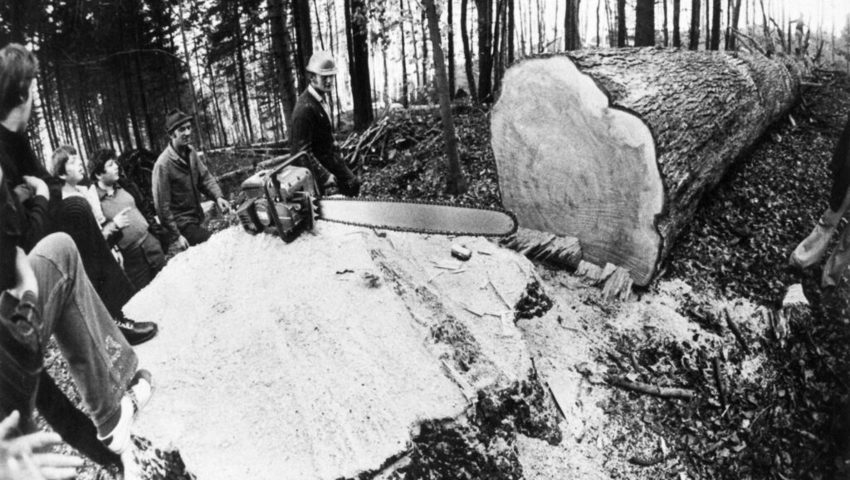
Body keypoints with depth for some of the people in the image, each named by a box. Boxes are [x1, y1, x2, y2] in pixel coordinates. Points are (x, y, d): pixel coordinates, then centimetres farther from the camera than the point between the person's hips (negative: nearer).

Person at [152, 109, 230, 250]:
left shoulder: (190, 152, 0)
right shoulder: (163, 164, -21)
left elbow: (205, 177, 4)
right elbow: (162, 205, -18)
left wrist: (218, 197, -16)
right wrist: (176, 236, -17)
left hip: (197, 219, 7)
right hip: (181, 224, -7)